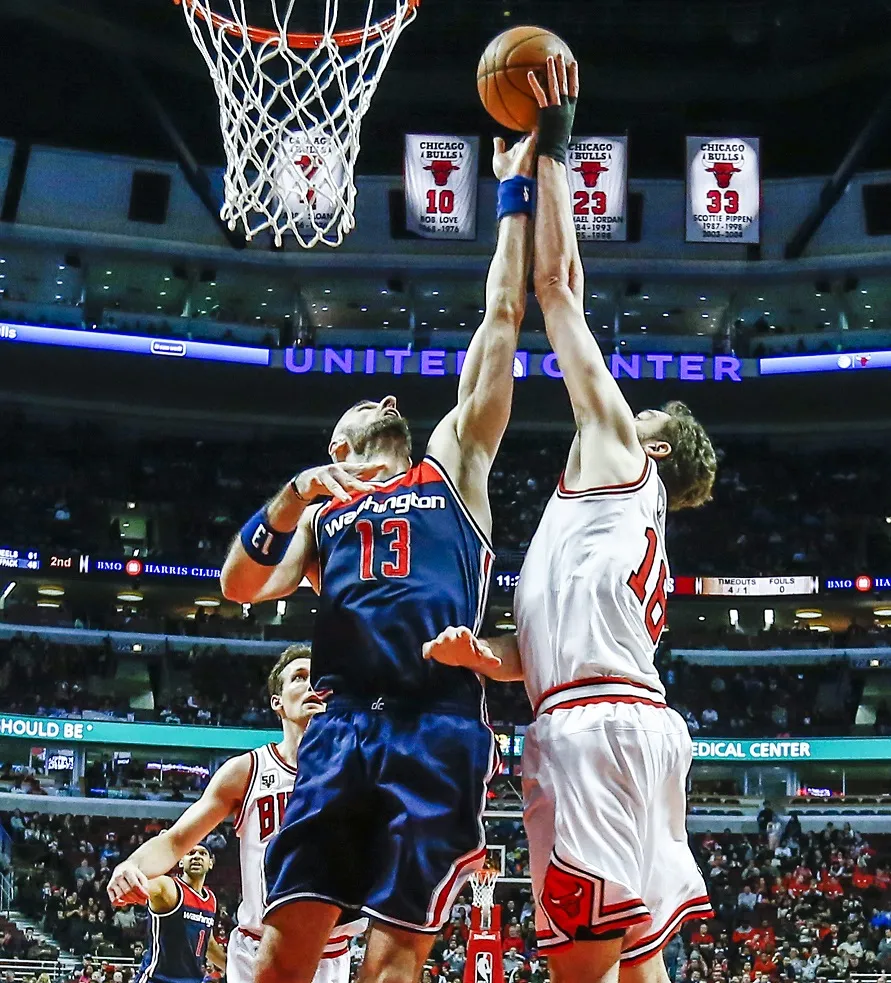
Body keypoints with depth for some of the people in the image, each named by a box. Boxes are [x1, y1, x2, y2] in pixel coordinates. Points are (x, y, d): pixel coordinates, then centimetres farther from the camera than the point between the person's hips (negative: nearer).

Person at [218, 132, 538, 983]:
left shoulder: (452, 460, 22)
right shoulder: (321, 505, 27)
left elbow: (501, 317, 20)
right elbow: (240, 588, 11)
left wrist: (514, 197, 21)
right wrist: (288, 503, -2)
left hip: (438, 727, -2)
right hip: (343, 723, 2)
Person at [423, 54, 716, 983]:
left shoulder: (615, 452, 10)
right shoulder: (631, 522, 33)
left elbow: (558, 283, 9)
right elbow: (539, 654, 27)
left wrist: (549, 149, 16)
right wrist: (475, 653, 7)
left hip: (596, 723, -10)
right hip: (630, 723, 10)